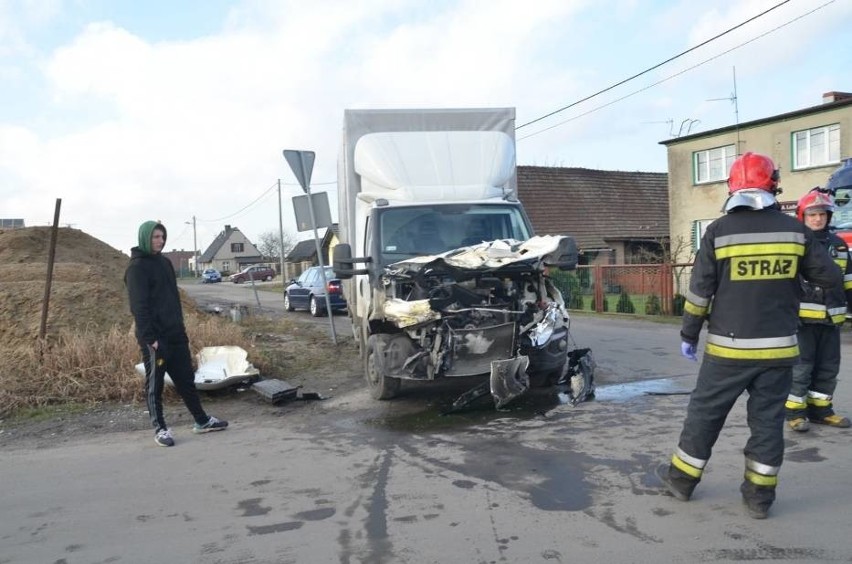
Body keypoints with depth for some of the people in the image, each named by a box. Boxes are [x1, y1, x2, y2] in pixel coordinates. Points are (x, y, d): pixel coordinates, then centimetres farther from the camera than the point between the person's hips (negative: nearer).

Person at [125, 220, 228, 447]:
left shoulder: (165, 262, 14)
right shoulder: (137, 267, -10)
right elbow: (139, 306, -16)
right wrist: (149, 337, -21)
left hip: (175, 334, 8)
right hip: (154, 337, -8)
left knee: (186, 379, 13)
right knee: (155, 384, 4)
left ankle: (201, 420, 21)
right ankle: (160, 428, 13)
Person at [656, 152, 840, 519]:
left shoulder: (719, 231, -7)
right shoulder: (795, 230, -1)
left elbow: (700, 291, -6)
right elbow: (829, 277, 5)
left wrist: (688, 335, 4)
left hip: (728, 346, -2)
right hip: (778, 347, 2)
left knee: (705, 412, 11)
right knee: (767, 419, 11)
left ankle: (681, 478, 22)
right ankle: (759, 496, 16)